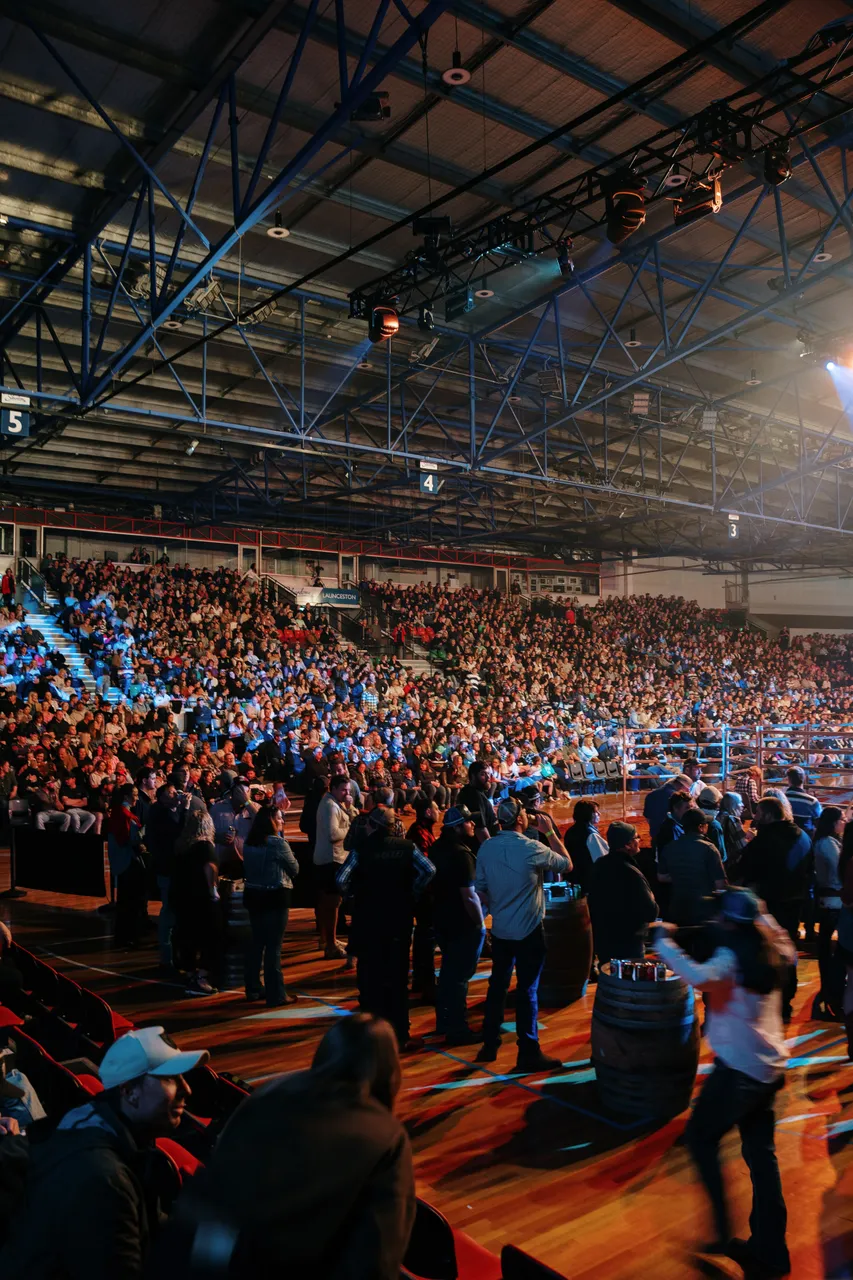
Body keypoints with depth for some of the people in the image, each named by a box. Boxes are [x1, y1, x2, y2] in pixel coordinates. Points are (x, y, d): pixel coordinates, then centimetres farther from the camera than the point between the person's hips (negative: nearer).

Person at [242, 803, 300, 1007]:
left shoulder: (249, 843, 6)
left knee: (256, 942, 17)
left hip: (253, 895, 7)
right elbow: (294, 869, -5)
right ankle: (276, 995, 2)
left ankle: (253, 989, 25)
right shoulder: (278, 842, -15)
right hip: (275, 897, -7)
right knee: (273, 946, -3)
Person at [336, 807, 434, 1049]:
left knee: (369, 977, 10)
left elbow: (341, 880, -18)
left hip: (368, 921, -2)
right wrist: (412, 894, -1)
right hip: (400, 920, 2)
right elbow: (429, 870, -13)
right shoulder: (407, 847, -3)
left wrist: (353, 895, 1)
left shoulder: (361, 849, -9)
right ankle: (400, 1034, 18)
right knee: (398, 978, 13)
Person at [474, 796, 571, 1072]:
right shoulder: (532, 848, -18)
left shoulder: (486, 848, -4)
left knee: (497, 985, 16)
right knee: (527, 990, 2)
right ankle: (528, 1053, 10)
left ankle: (490, 1045, 26)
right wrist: (550, 831, 1)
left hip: (500, 930, 5)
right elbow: (567, 864, -3)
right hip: (528, 931, -5)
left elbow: (480, 889, 4)